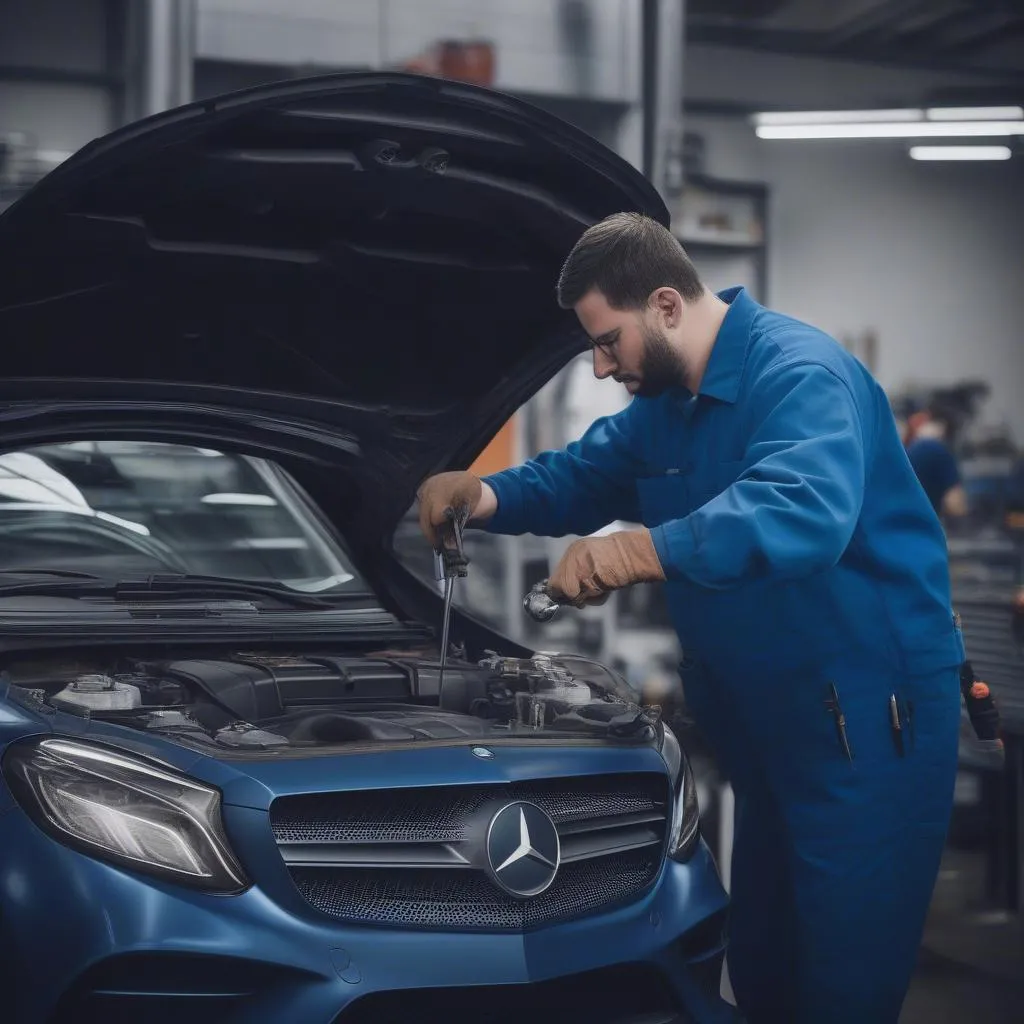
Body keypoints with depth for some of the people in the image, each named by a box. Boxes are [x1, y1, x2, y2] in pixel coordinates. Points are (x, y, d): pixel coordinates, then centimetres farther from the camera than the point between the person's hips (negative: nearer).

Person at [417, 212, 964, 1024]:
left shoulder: (800, 374, -21)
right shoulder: (665, 400, 11)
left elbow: (803, 512, -39)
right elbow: (584, 476, 23)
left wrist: (649, 549, -49)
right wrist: (489, 496, 3)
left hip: (870, 711, -9)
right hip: (767, 712, 10)